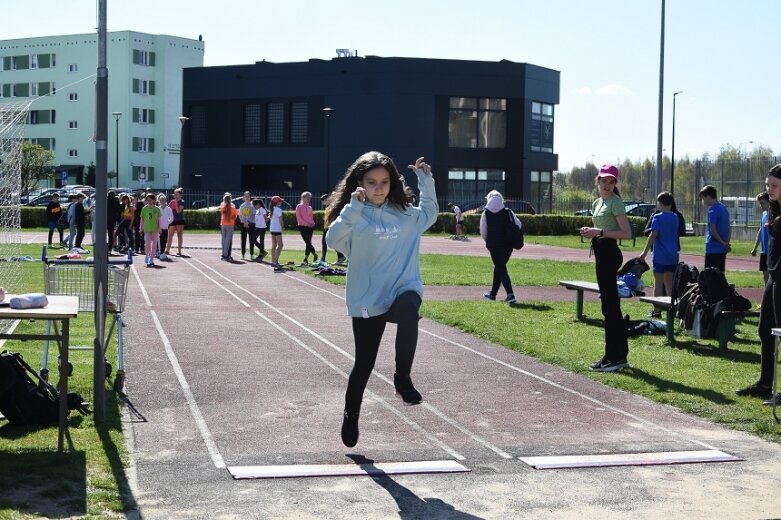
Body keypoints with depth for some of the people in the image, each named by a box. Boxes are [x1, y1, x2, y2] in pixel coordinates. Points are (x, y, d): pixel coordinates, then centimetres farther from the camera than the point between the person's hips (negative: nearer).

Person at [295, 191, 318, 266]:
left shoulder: (309, 207, 14)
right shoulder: (299, 206, 1)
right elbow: (298, 217, -7)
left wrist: (312, 223, -2)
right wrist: (307, 223, -14)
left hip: (310, 227, 3)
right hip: (302, 226, -3)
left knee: (308, 243, -2)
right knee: (308, 243, -9)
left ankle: (305, 260, 3)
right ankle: (315, 255, 6)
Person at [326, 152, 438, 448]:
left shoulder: (405, 214, 7)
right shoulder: (353, 216, -4)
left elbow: (430, 213, 27)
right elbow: (333, 240, -22)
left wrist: (426, 181, 14)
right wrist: (354, 208, -31)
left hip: (404, 289, 1)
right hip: (366, 300, -1)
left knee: (408, 314, -36)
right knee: (364, 363, 8)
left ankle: (402, 378, -19)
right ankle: (351, 416, 33)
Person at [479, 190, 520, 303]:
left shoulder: (486, 214, -1)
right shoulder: (508, 212, 3)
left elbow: (483, 232, -3)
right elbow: (518, 225, -2)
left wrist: (488, 241, 14)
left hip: (494, 246, -3)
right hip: (508, 245, 3)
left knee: (500, 269, -1)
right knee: (499, 267, 18)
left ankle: (510, 294, -17)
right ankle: (493, 293, 28)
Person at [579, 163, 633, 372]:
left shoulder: (615, 203, -10)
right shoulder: (597, 203, 16)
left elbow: (627, 233, -17)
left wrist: (600, 232, -21)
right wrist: (591, 232, 7)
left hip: (609, 253, -10)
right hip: (601, 252, 10)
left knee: (609, 304, -8)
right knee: (610, 304, 13)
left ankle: (615, 357, -5)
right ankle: (618, 354, 19)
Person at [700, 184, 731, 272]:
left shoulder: (712, 209, -12)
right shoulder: (724, 208, 15)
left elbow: (713, 230, -19)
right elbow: (728, 229, 17)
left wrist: (723, 243, -10)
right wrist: (726, 243, 8)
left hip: (713, 249, -9)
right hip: (722, 249, 9)